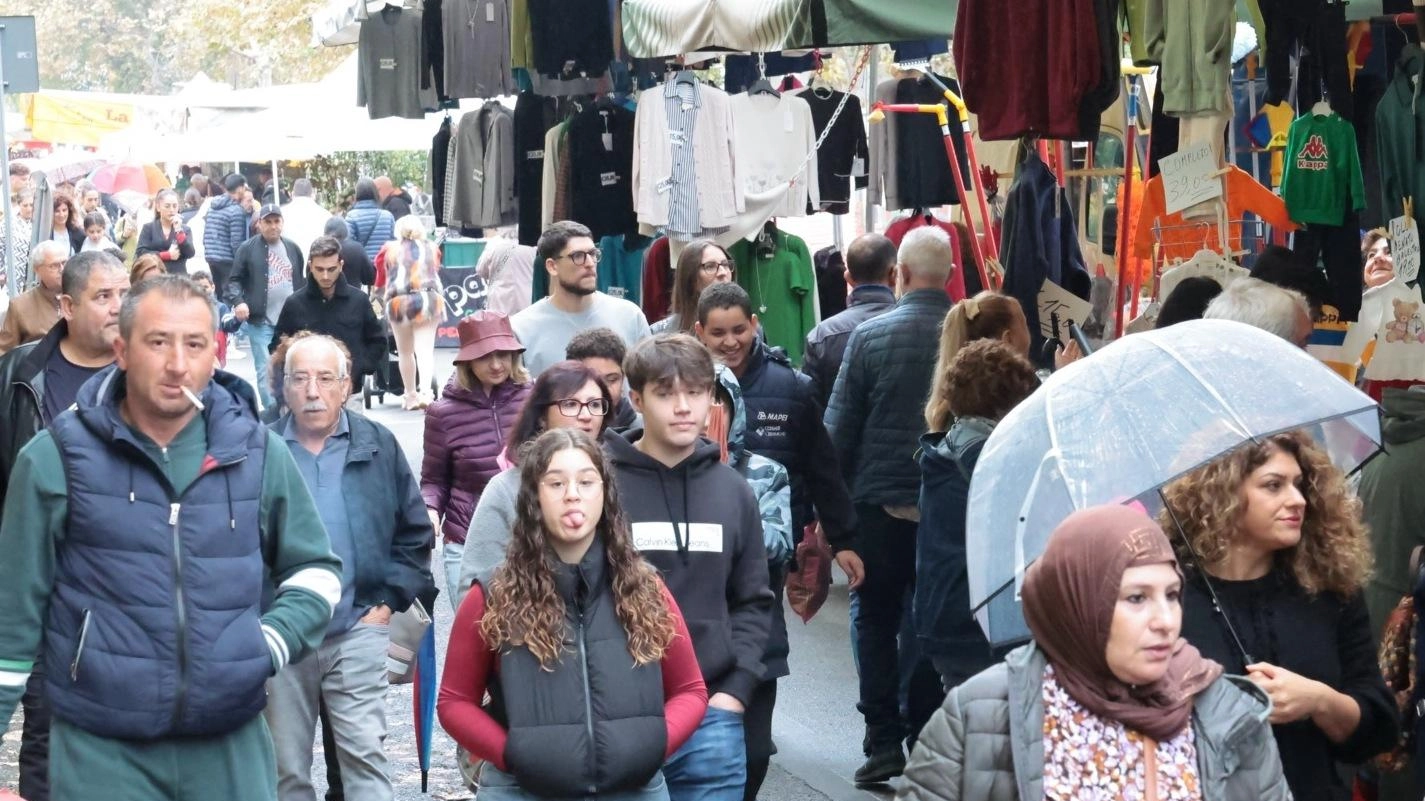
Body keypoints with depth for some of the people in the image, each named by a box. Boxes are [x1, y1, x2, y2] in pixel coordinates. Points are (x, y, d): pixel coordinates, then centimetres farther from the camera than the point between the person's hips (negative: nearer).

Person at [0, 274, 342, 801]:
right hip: (100, 748, -2)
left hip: (232, 746, 3)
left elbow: (316, 569, 15)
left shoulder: (258, 452, 4)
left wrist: (272, 644, -2)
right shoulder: (57, 457, -3)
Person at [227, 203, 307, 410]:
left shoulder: (292, 248, 11)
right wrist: (238, 301, -19)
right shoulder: (248, 249, -2)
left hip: (290, 321, 4)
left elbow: (301, 282, 19)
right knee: (265, 369, -5)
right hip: (261, 321, -4)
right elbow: (234, 280, -1)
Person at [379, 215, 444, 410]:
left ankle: (411, 395, 16)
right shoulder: (431, 249, 16)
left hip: (399, 301, 0)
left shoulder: (390, 250, 13)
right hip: (428, 298, 0)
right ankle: (425, 391, -24)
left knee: (405, 352, 12)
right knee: (425, 349, -5)